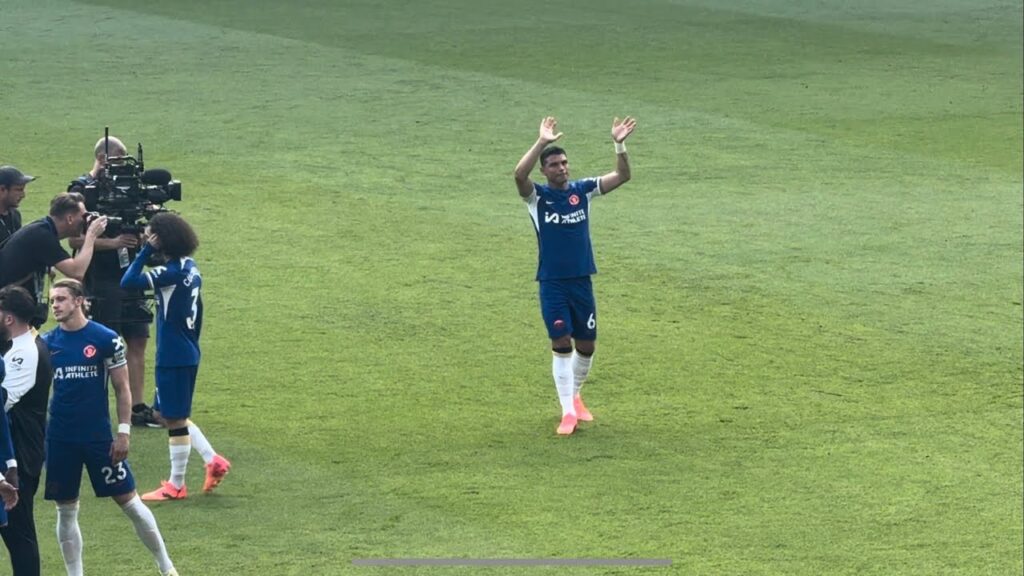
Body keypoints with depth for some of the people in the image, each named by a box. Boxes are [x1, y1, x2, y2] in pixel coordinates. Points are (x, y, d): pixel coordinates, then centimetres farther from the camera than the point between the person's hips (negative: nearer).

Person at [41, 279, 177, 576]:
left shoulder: (106, 339, -6)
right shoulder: (47, 342, 3)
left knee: (129, 502, 2)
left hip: (98, 437, -3)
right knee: (66, 511, 7)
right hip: (59, 440, 3)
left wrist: (123, 432, -7)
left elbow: (122, 389, -2)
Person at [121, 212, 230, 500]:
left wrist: (146, 250, -21)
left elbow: (128, 282, -29)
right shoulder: (190, 267, 8)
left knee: (174, 418, 2)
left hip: (174, 356, -9)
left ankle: (176, 485, 12)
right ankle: (213, 460, 17)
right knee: (168, 414, 19)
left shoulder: (172, 272, -21)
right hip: (188, 353, 9)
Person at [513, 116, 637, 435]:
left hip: (582, 281, 3)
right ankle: (568, 412, -3)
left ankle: (575, 395, 35)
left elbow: (622, 176, -6)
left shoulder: (583, 190, 1)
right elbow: (520, 175, -29)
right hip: (552, 283, -3)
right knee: (561, 344, -9)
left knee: (586, 346, 10)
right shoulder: (537, 196, -7)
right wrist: (541, 143, -37)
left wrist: (619, 145, -22)